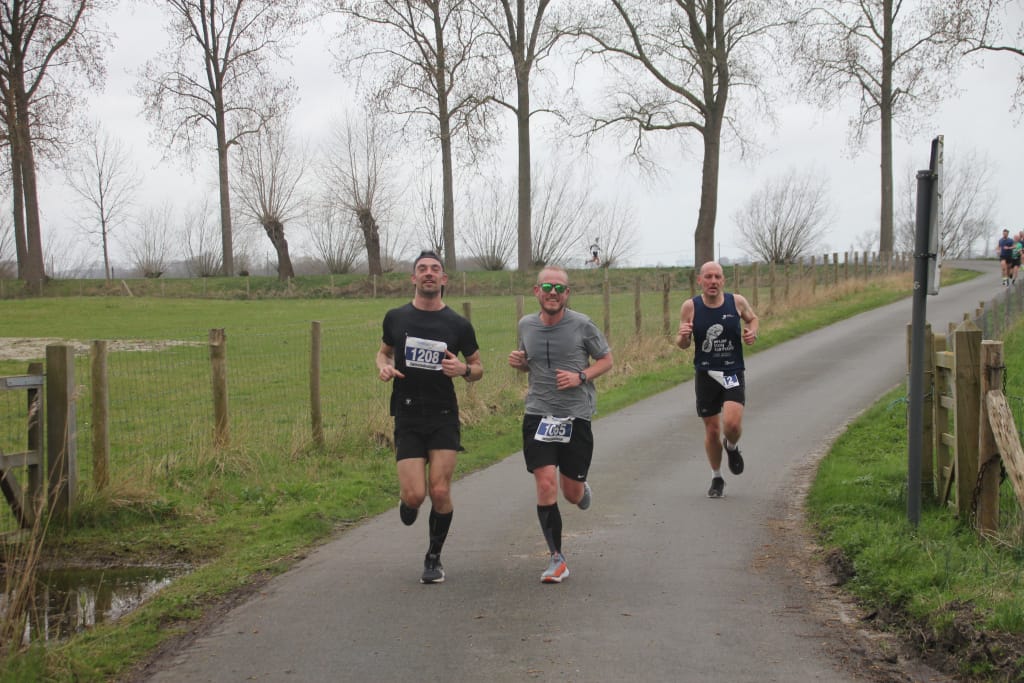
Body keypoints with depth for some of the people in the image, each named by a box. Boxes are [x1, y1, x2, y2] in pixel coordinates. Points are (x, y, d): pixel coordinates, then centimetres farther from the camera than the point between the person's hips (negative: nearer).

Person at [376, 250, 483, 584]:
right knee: (415, 495, -10)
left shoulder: (458, 325, 1)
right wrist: (383, 367, -3)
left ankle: (434, 559, 14)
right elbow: (384, 351, 21)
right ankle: (407, 500, 30)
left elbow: (478, 367, 12)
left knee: (440, 491, -8)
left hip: (444, 418, 0)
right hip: (407, 418, 0)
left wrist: (463, 369, -12)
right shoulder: (396, 318, 4)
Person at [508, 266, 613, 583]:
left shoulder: (582, 325, -5)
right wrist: (517, 362, -1)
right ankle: (557, 559, 0)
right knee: (546, 485, -12)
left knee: (572, 494, 5)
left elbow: (606, 360, 6)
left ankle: (582, 488, 46)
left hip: (576, 415, -1)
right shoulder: (526, 325, 5)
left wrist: (581, 376, -11)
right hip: (538, 415, 1)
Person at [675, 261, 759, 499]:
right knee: (712, 430, 7)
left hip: (733, 373, -1)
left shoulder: (737, 302, -4)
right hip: (705, 374, 1)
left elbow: (752, 318, 17)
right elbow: (682, 344, 3)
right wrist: (683, 337, -20)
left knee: (732, 423, -19)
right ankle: (716, 478, 29)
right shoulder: (690, 307, -5)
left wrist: (752, 332, -4)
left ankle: (732, 446, 18)